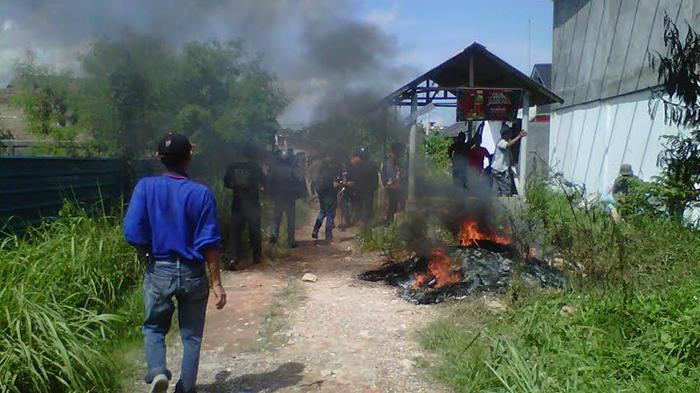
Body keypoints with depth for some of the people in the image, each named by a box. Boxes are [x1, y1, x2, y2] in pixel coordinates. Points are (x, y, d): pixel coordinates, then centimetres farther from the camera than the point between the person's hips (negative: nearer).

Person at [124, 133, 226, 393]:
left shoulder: (146, 187, -7)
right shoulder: (201, 194, -10)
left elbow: (133, 233, -10)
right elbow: (209, 243, -10)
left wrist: (150, 255, 10)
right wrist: (216, 283, -3)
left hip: (159, 271, 1)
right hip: (192, 273, -1)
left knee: (154, 327, 21)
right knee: (191, 335, 14)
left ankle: (157, 372, -2)